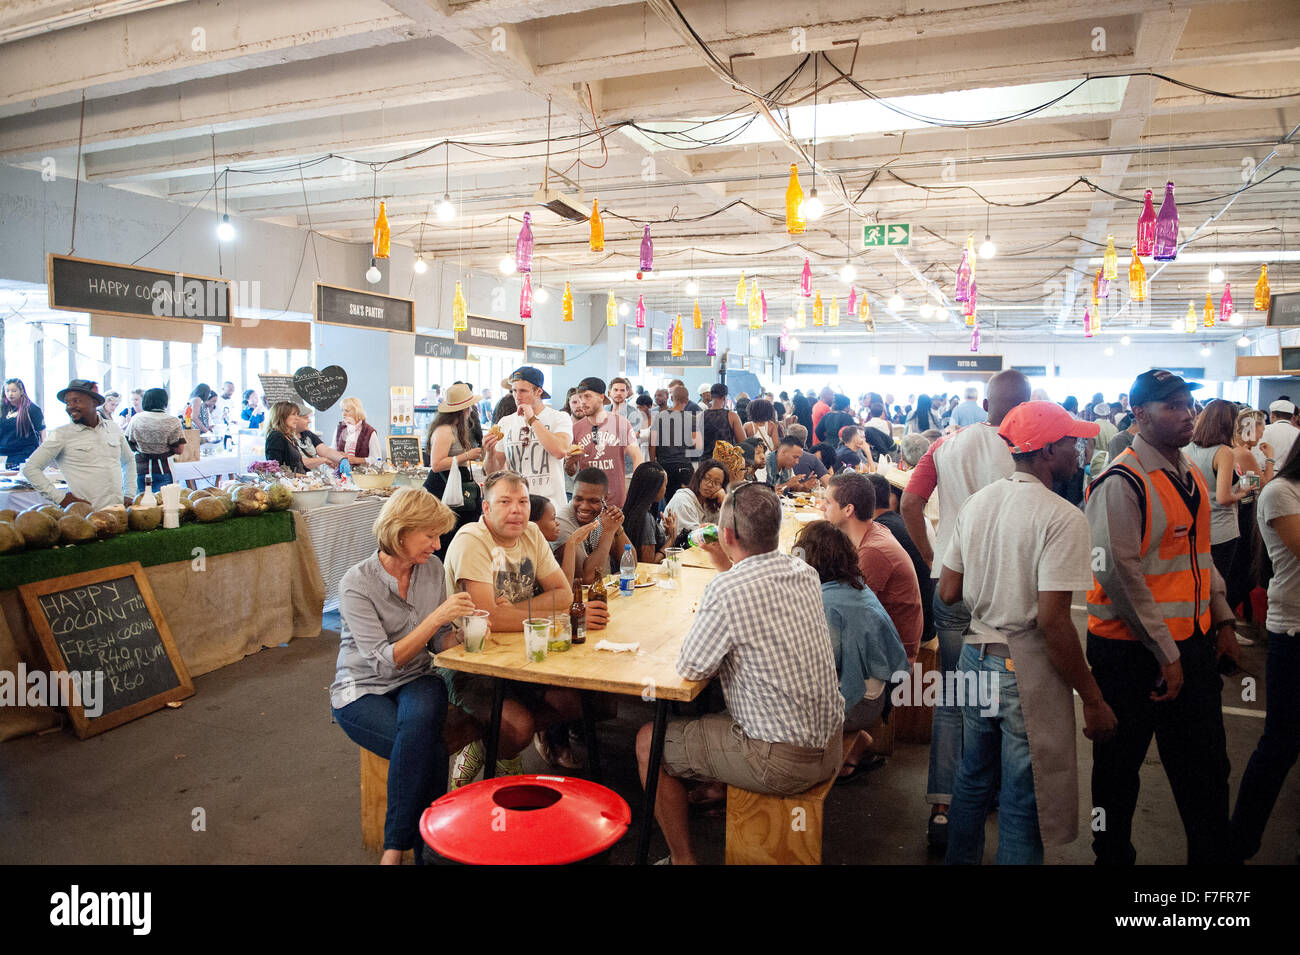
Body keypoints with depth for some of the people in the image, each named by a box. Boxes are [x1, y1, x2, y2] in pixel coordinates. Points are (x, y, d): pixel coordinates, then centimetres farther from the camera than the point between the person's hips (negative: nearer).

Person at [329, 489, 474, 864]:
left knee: (419, 720, -32)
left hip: (416, 681, 4)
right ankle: (428, 848, -10)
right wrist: (436, 617, -29)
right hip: (362, 691, -3)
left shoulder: (432, 568, -1)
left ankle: (394, 848, -20)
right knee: (429, 752, -29)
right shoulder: (357, 584, -16)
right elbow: (385, 661, -21)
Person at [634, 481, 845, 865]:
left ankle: (682, 859, 22)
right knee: (717, 707, 32)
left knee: (649, 741, 10)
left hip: (782, 761, -8)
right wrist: (730, 569, 13)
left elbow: (691, 668, -13)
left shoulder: (725, 590, -25)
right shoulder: (805, 573, -2)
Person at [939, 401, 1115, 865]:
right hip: (1027, 672, -7)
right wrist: (1093, 699, -13)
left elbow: (948, 592, 6)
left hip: (977, 658, 7)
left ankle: (960, 859, 38)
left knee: (973, 782, 23)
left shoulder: (976, 502, 4)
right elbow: (1052, 620, -22)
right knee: (1022, 806, 7)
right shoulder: (1062, 518, -18)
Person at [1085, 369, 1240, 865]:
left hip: (1192, 641, 8)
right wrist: (1165, 655, -19)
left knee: (1206, 767, 19)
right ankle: (1114, 856, 31)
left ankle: (1212, 855, 37)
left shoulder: (1191, 476, 9)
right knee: (1119, 768, 11)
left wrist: (1222, 620, 14)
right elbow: (1118, 574, -23)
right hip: (1132, 652, -8)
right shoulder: (1121, 483, -19)